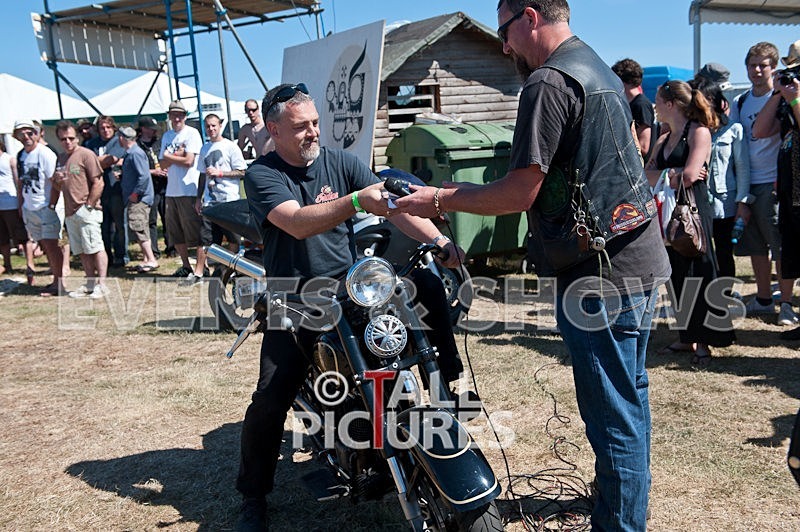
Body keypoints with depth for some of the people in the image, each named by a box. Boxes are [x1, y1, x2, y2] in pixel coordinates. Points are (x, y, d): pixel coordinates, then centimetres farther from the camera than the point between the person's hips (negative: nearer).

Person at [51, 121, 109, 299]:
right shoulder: (61, 158, 17)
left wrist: (89, 205, -13)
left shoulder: (86, 154, -7)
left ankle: (101, 284, -3)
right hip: (70, 212, 8)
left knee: (95, 248, -7)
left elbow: (98, 183, -12)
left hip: (86, 211, -8)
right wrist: (57, 180, 2)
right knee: (82, 251, 11)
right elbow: (59, 186, 26)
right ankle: (90, 284, 18)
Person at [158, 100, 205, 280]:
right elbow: (163, 164, 8)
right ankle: (186, 266, 25)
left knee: (195, 231, -7)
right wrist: (177, 155, -9)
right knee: (175, 232, 13)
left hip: (189, 190, -8)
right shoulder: (167, 136, 16)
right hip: (171, 190, 8)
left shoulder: (192, 133, -4)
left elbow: (189, 161, -15)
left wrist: (169, 156, -2)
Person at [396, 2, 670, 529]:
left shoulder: (548, 82, -15)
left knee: (615, 419, 0)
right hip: (642, 263, 11)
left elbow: (521, 193, -19)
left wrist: (442, 199, -7)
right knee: (629, 396, 24)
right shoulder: (603, 72, 17)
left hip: (600, 274, -11)